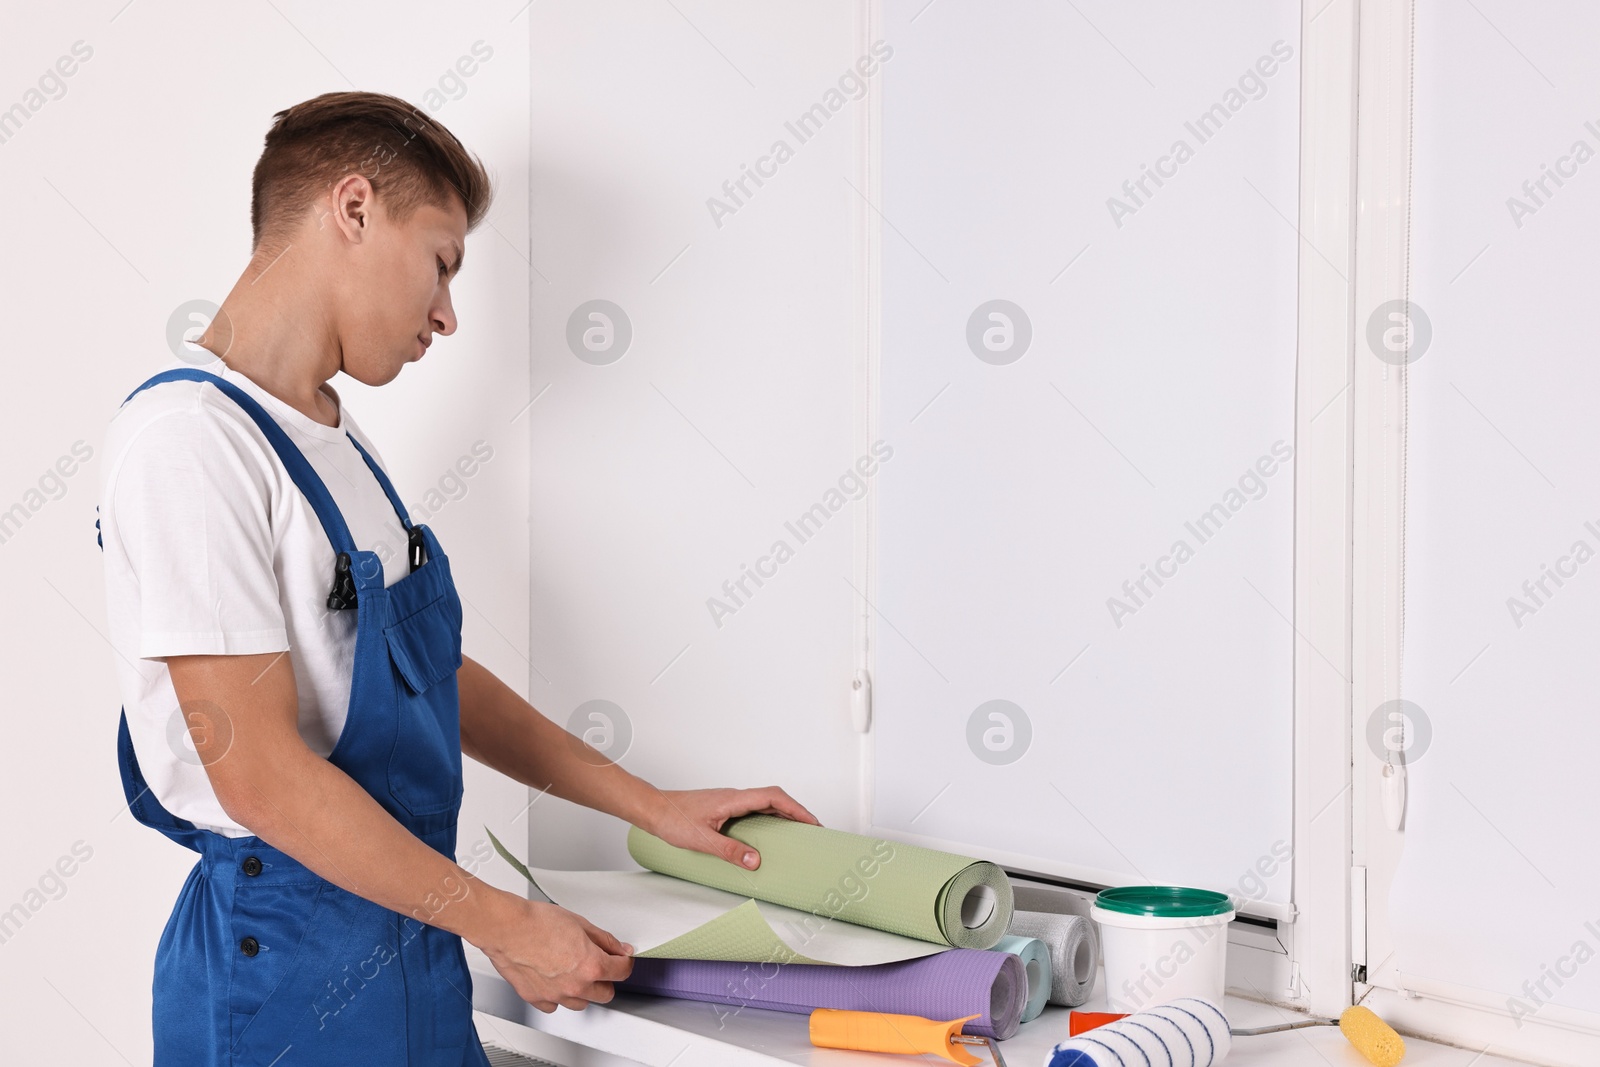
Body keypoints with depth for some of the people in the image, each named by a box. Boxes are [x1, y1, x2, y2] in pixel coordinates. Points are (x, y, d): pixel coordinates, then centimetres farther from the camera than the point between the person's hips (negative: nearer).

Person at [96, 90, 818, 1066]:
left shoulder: (338, 438, 11)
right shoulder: (188, 436, -18)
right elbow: (259, 774, -21)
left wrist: (653, 807, 13)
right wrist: (503, 923, -15)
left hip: (412, 945, 9)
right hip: (291, 974, -8)